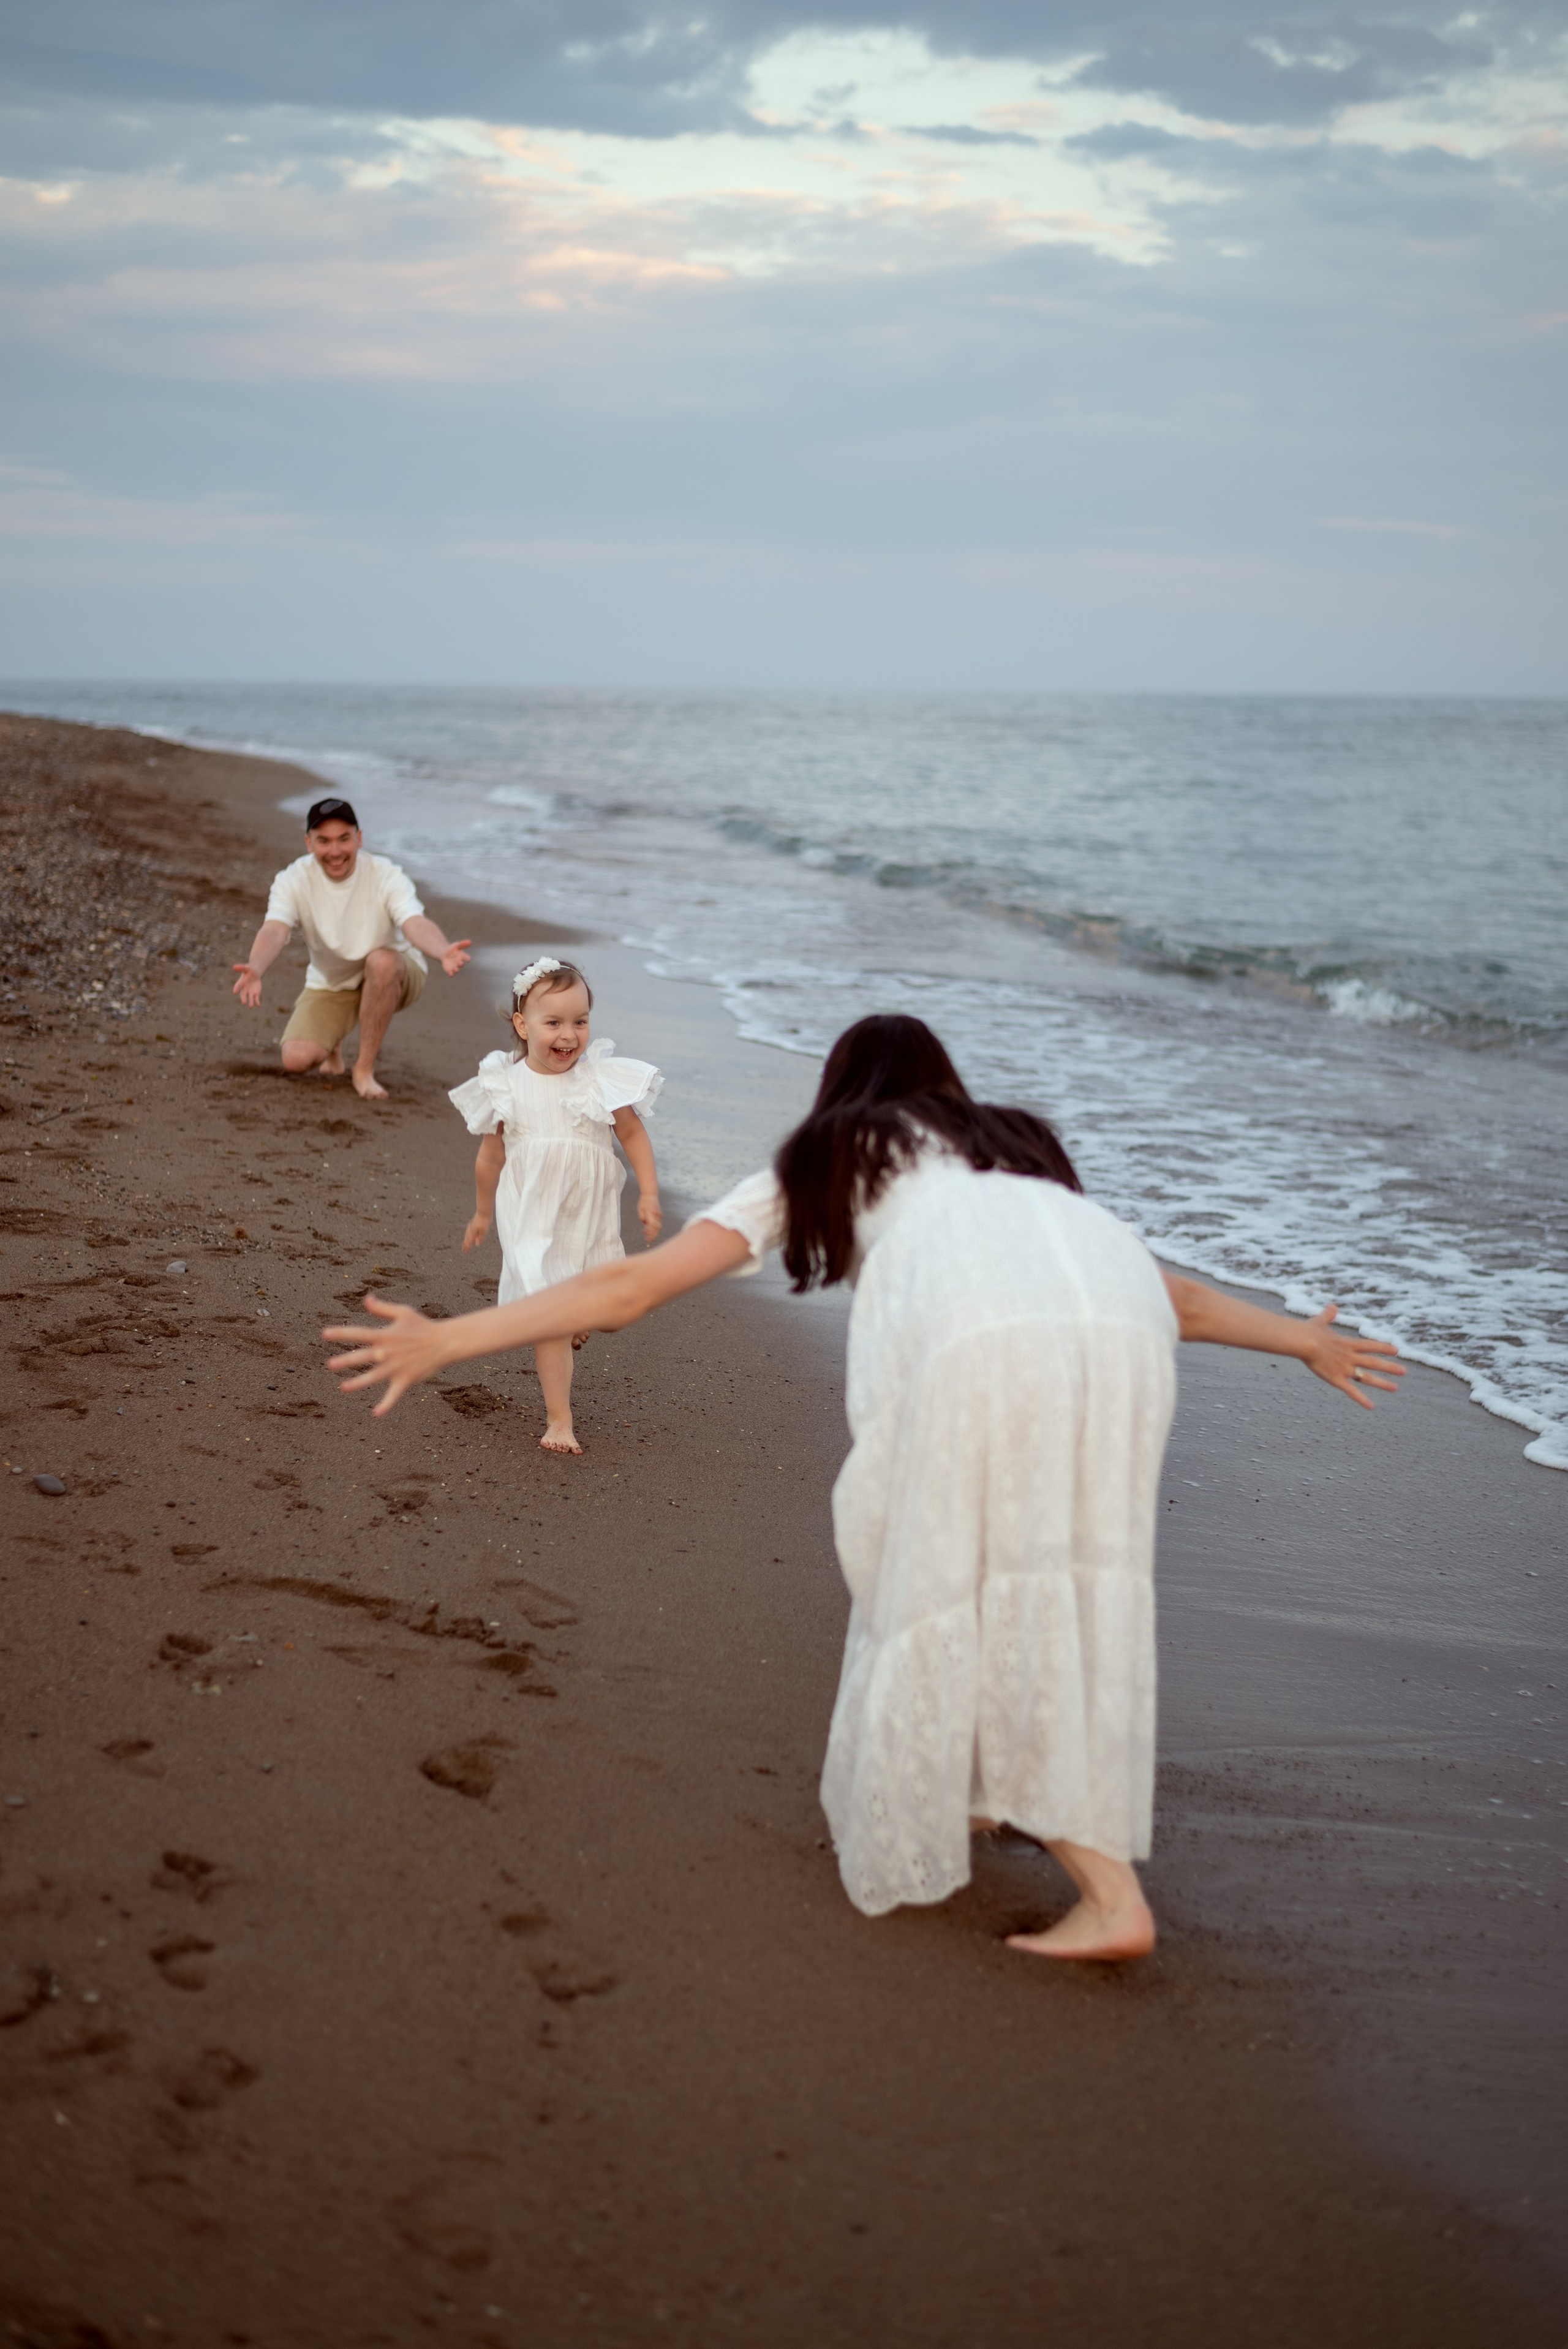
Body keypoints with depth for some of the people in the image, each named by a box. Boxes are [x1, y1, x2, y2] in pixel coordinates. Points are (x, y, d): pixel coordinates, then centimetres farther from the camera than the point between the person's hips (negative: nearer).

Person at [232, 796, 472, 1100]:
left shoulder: (386, 875, -21)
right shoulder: (294, 879, -16)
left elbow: (416, 924, -38)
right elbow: (274, 930, -32)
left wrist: (444, 952, -63)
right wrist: (255, 971, -56)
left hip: (393, 978, -2)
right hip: (330, 985, 2)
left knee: (381, 960, -39)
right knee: (296, 1060, -20)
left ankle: (365, 1069, -21)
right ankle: (331, 1043, 20)